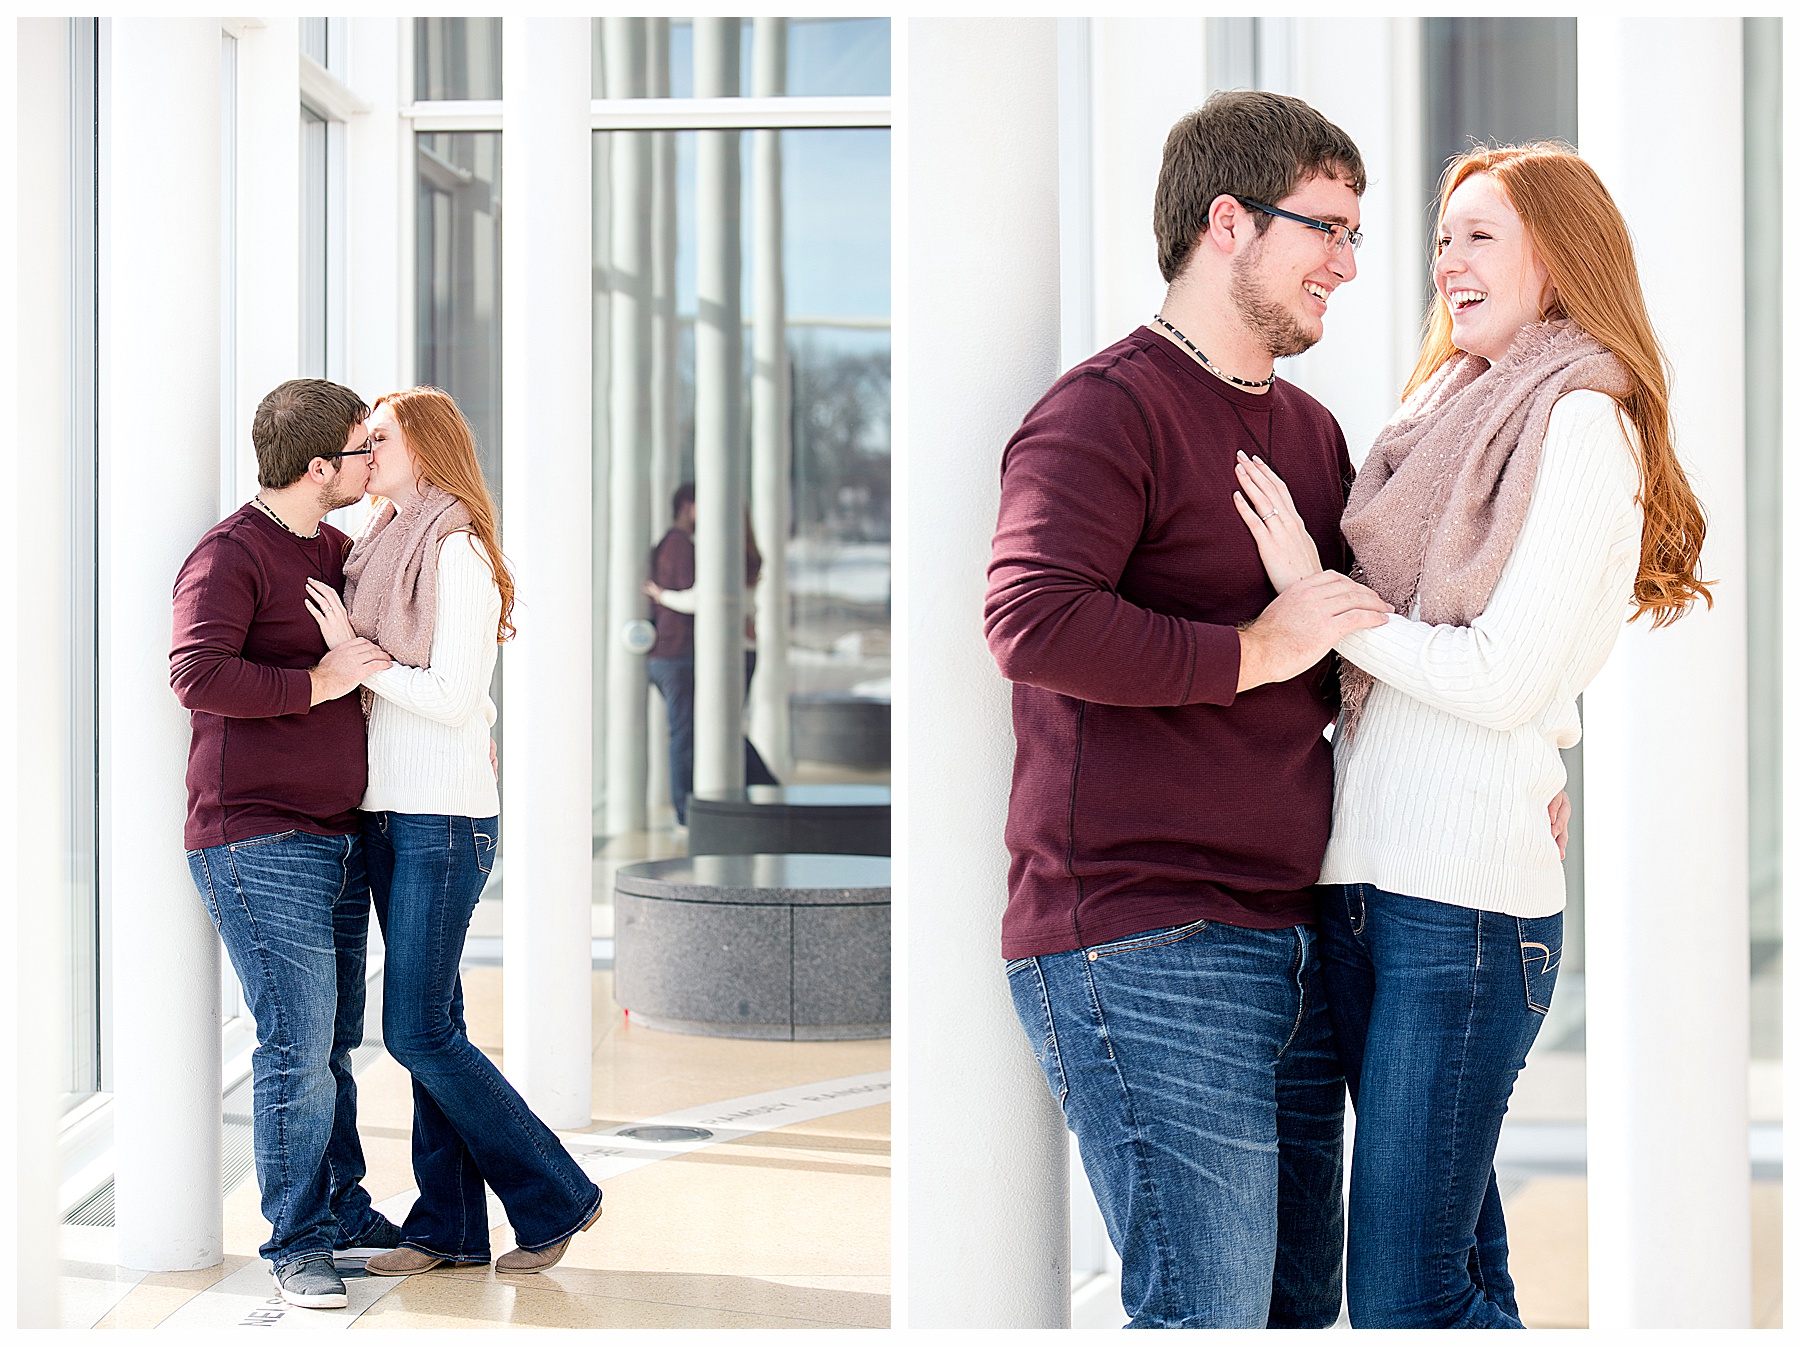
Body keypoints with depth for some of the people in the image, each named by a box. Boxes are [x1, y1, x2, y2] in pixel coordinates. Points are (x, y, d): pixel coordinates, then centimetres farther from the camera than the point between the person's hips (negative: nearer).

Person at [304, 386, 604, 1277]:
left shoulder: (458, 553, -11)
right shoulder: (383, 550, 15)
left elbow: (453, 697, -16)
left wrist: (354, 651, -12)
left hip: (444, 818, -8)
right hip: (390, 813, 8)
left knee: (417, 1029, -8)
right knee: (430, 1024, 9)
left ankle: (556, 1196, 4)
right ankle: (450, 1226, 14)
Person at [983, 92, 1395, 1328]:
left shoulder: (1312, 429, 20)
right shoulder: (1107, 409, -9)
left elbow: (1352, 649, 32)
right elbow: (1032, 623, -25)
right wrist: (1251, 652, -17)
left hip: (1287, 939, 9)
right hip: (1141, 949, -9)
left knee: (1301, 1301, 14)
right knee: (1210, 1313, -10)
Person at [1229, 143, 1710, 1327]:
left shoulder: (1582, 427, -5)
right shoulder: (1446, 417, 19)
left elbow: (1506, 679, -13)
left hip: (1466, 893, -8)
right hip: (1364, 877, 8)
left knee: (1402, 1303, -7)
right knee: (1462, 1276, 12)